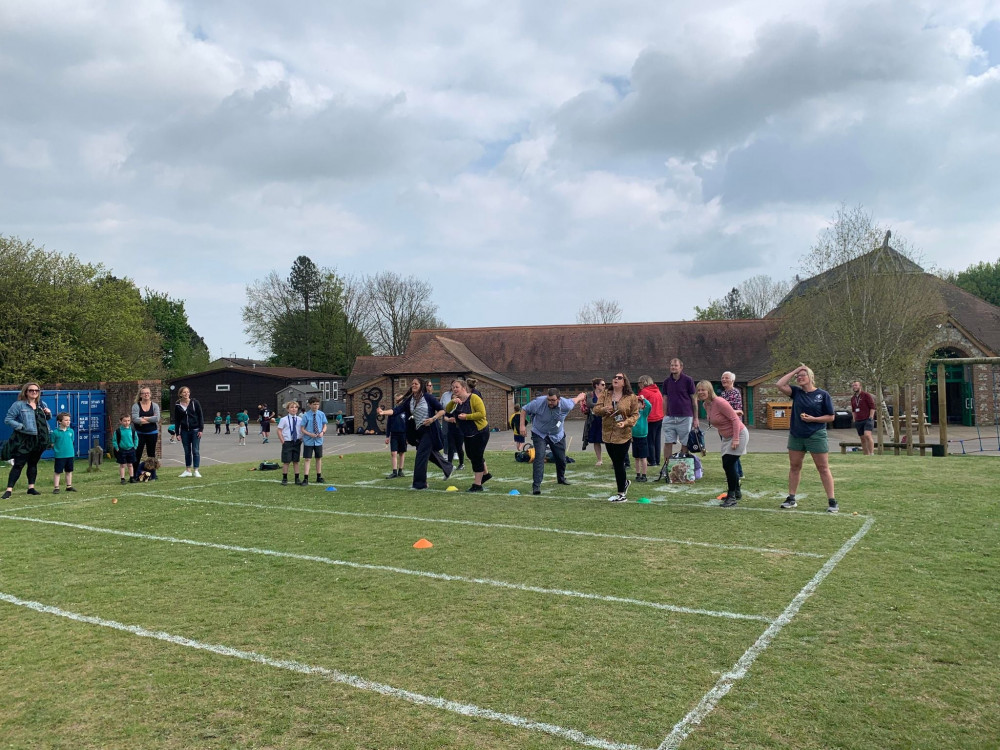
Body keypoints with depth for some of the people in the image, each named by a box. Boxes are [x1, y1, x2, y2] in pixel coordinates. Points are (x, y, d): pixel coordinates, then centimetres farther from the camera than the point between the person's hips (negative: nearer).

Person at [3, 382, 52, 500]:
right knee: (18, 465, -8)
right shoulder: (18, 405, -7)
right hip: (24, 440, -6)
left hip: (39, 440, 6)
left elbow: (47, 419, 26)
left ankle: (31, 487, 21)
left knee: (33, 463, 13)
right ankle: (9, 489, -6)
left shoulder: (42, 404, 12)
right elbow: (8, 420, -9)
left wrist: (49, 413, 4)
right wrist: (21, 426, -20)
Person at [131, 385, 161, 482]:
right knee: (137, 455, -2)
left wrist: (144, 418, -13)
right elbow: (135, 419, -16)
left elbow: (157, 418, -11)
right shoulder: (136, 406, -2)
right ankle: (134, 475, 5)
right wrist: (151, 419, -13)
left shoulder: (155, 406, 3)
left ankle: (152, 475, 15)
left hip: (152, 433, 1)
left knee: (151, 454, 8)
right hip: (139, 434, -1)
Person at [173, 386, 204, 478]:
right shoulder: (177, 405, 3)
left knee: (195, 451, -3)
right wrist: (177, 433, 3)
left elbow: (200, 416, -2)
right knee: (187, 451, 8)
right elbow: (176, 420, 7)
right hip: (184, 431, 2)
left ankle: (196, 470, 1)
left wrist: (201, 429, -8)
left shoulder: (194, 402, -3)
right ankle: (188, 470, 16)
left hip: (195, 430, -2)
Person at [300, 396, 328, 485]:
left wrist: (322, 432, -13)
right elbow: (302, 429, -6)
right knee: (307, 459, -2)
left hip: (318, 441, 3)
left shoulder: (321, 414, -2)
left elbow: (324, 426, 7)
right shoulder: (306, 416, -10)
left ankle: (319, 477, 27)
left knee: (319, 458, 14)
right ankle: (305, 479, 0)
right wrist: (310, 434, -21)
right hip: (308, 441, -3)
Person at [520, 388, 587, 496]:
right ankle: (536, 485, -20)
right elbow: (524, 409, -15)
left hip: (557, 435, 3)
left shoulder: (566, 405, -24)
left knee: (561, 458, 13)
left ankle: (561, 478, 42)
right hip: (539, 434, -3)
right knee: (539, 457, -20)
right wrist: (522, 425, -21)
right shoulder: (539, 402, -29)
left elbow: (574, 400, -1)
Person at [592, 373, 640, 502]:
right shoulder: (605, 394, 6)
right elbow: (596, 409, 2)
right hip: (608, 434, 4)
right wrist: (604, 409, -19)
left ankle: (621, 494, 7)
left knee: (619, 463, -3)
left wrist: (625, 423, -20)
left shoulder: (631, 397, -4)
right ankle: (624, 482, 41)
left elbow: (635, 414, -3)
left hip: (623, 435, -4)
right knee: (615, 462, 14)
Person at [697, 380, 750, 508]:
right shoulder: (706, 405, 1)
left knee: (728, 464, -14)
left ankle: (732, 496, -4)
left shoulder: (719, 402, -24)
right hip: (726, 437, 9)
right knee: (728, 466, 13)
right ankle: (737, 493, 32)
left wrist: (736, 439, -26)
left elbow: (735, 419, -23)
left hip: (738, 434, -9)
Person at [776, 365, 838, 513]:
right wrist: (794, 371, -5)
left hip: (816, 436, -4)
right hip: (796, 435, 4)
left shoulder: (823, 395, -5)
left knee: (823, 468, 0)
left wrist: (813, 419, -18)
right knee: (794, 466, 10)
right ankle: (791, 499, 20)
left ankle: (832, 502, 3)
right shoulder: (796, 392, 4)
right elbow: (780, 385, -9)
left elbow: (831, 417, -4)